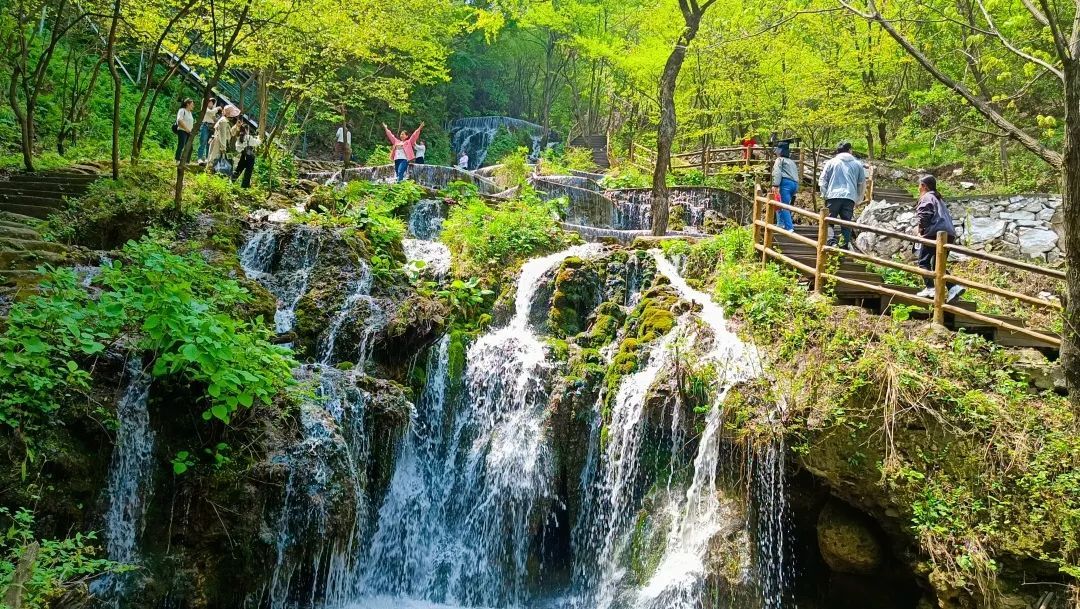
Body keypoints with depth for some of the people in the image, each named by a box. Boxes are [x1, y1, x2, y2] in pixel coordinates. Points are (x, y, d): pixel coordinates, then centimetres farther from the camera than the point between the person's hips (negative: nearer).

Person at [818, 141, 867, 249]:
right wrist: (858, 199, 25)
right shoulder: (858, 164, 15)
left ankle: (831, 241, -18)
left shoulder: (831, 162, 10)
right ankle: (845, 244, 2)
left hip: (833, 196, -1)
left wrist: (825, 194, 13)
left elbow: (822, 180, 6)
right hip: (850, 197, 2)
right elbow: (862, 183, 18)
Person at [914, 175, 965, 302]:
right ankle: (954, 287, -4)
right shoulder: (939, 199, 29)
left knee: (924, 261, -3)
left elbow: (924, 214, -14)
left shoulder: (927, 197, 2)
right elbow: (948, 216, 27)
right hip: (949, 234, 9)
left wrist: (921, 230, -3)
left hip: (935, 233, -9)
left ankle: (930, 288, -15)